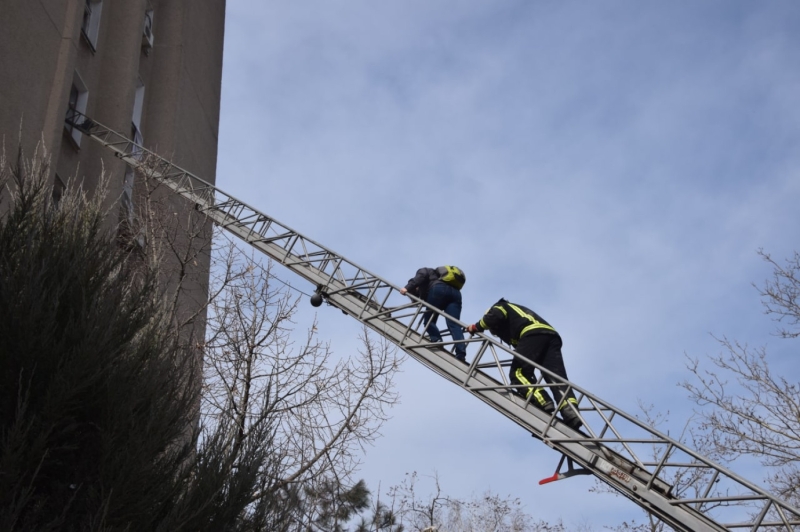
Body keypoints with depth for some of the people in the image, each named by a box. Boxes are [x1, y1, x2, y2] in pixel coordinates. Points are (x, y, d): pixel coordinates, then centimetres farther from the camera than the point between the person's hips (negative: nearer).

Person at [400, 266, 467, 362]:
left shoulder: (425, 271, 29)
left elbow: (421, 276, 1)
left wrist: (407, 288, -9)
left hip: (439, 289, -6)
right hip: (455, 292, 6)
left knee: (428, 319, 4)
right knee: (454, 325, -7)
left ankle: (437, 341, -19)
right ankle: (461, 355, -23)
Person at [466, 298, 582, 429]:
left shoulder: (499, 307, 25)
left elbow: (495, 316, -3)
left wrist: (477, 327, 13)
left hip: (533, 334, -7)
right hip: (552, 335, 7)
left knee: (517, 373, -3)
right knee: (557, 378, -6)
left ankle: (543, 402, -22)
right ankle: (571, 412, -26)